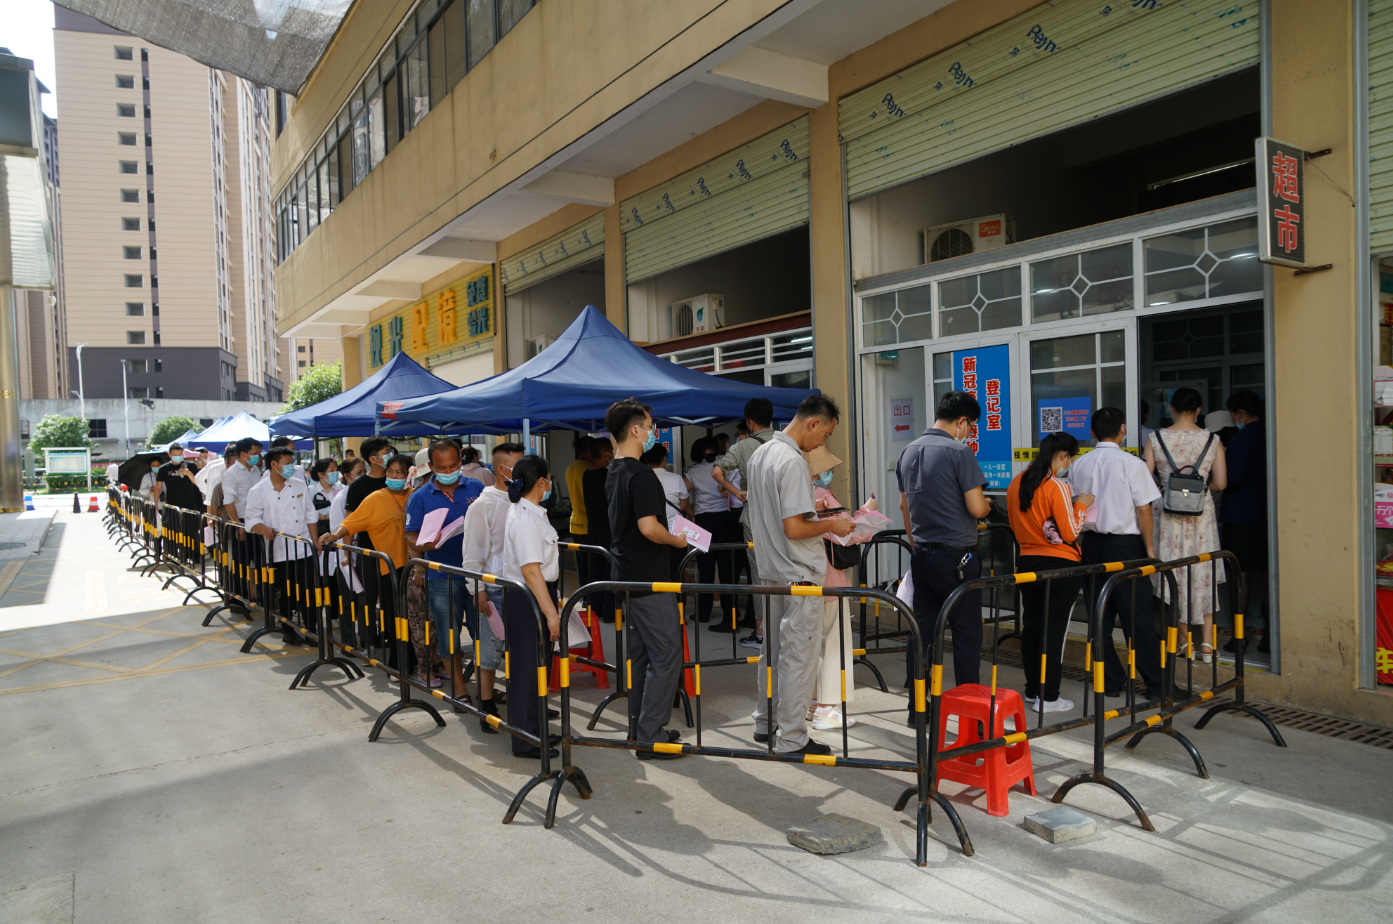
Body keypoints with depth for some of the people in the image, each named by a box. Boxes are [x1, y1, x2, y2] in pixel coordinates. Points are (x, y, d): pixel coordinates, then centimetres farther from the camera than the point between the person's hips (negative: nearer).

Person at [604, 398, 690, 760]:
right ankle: (651, 737, 0)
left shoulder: (613, 472, 12)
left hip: (628, 576, 10)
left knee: (640, 654, 16)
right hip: (649, 580, -10)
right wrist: (677, 540, -9)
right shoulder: (640, 474, -19)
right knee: (666, 655, -4)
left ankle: (639, 727, 24)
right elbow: (649, 528, -27)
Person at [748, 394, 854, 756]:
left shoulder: (758, 455, 10)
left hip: (769, 571, 9)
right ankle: (791, 739, 7)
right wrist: (831, 525, -10)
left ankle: (766, 722, 30)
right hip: (798, 576, -9)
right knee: (799, 657, 0)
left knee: (772, 649, 19)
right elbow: (794, 528, -24)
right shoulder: (793, 462, -20)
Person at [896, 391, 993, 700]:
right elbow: (976, 508, -15)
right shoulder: (960, 451, -13)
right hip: (956, 556, -7)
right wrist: (986, 504, 8)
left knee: (922, 632, 10)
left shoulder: (908, 452, 9)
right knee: (966, 634, 3)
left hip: (921, 556, 7)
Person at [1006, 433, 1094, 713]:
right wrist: (1080, 505, -1)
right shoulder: (1058, 487, -17)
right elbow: (1070, 533, -13)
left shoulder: (1016, 483, 5)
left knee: (1030, 627, 12)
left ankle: (1032, 692, 22)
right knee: (1054, 630, 1)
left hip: (1027, 562, 7)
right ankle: (1048, 697, 7)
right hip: (1060, 565, -6)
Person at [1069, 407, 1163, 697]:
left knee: (1100, 616, 9)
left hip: (1091, 543, 4)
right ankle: (1155, 683, 9)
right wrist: (1149, 547, 1)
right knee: (1137, 617, 2)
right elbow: (1143, 510, -8)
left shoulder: (1078, 465, 3)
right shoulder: (1131, 464, -10)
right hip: (1125, 544, -4)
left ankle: (1111, 681, 15)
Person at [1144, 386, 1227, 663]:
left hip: (1166, 512, 0)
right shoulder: (1212, 440, -1)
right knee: (1203, 574, 8)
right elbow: (1220, 483, -2)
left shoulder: (1156, 439, -3)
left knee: (1169, 571, 10)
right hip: (1201, 512, 1)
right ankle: (1207, 643, 9)